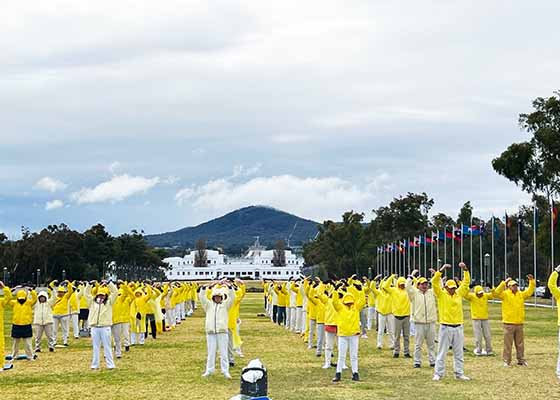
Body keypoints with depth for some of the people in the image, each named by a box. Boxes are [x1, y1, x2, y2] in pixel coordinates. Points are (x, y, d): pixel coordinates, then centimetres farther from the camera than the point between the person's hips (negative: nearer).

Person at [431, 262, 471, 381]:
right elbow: (435, 282, -13)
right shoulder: (441, 294, -2)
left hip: (458, 327, 4)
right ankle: (438, 373, 5)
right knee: (442, 352, 1)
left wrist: (465, 269, 1)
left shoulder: (459, 293, 9)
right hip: (445, 327, -4)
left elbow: (466, 282, 12)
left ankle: (459, 373, 16)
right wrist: (442, 269, -20)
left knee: (458, 353, 10)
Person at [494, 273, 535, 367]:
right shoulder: (505, 294, -3)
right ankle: (507, 361, 5)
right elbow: (497, 292, -20)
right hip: (508, 324, -5)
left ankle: (521, 360, 20)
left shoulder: (521, 294, 12)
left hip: (519, 323, 5)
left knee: (520, 344, 11)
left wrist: (531, 281, 4)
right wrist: (504, 282, -26)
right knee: (508, 344, -1)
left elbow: (530, 291, 16)